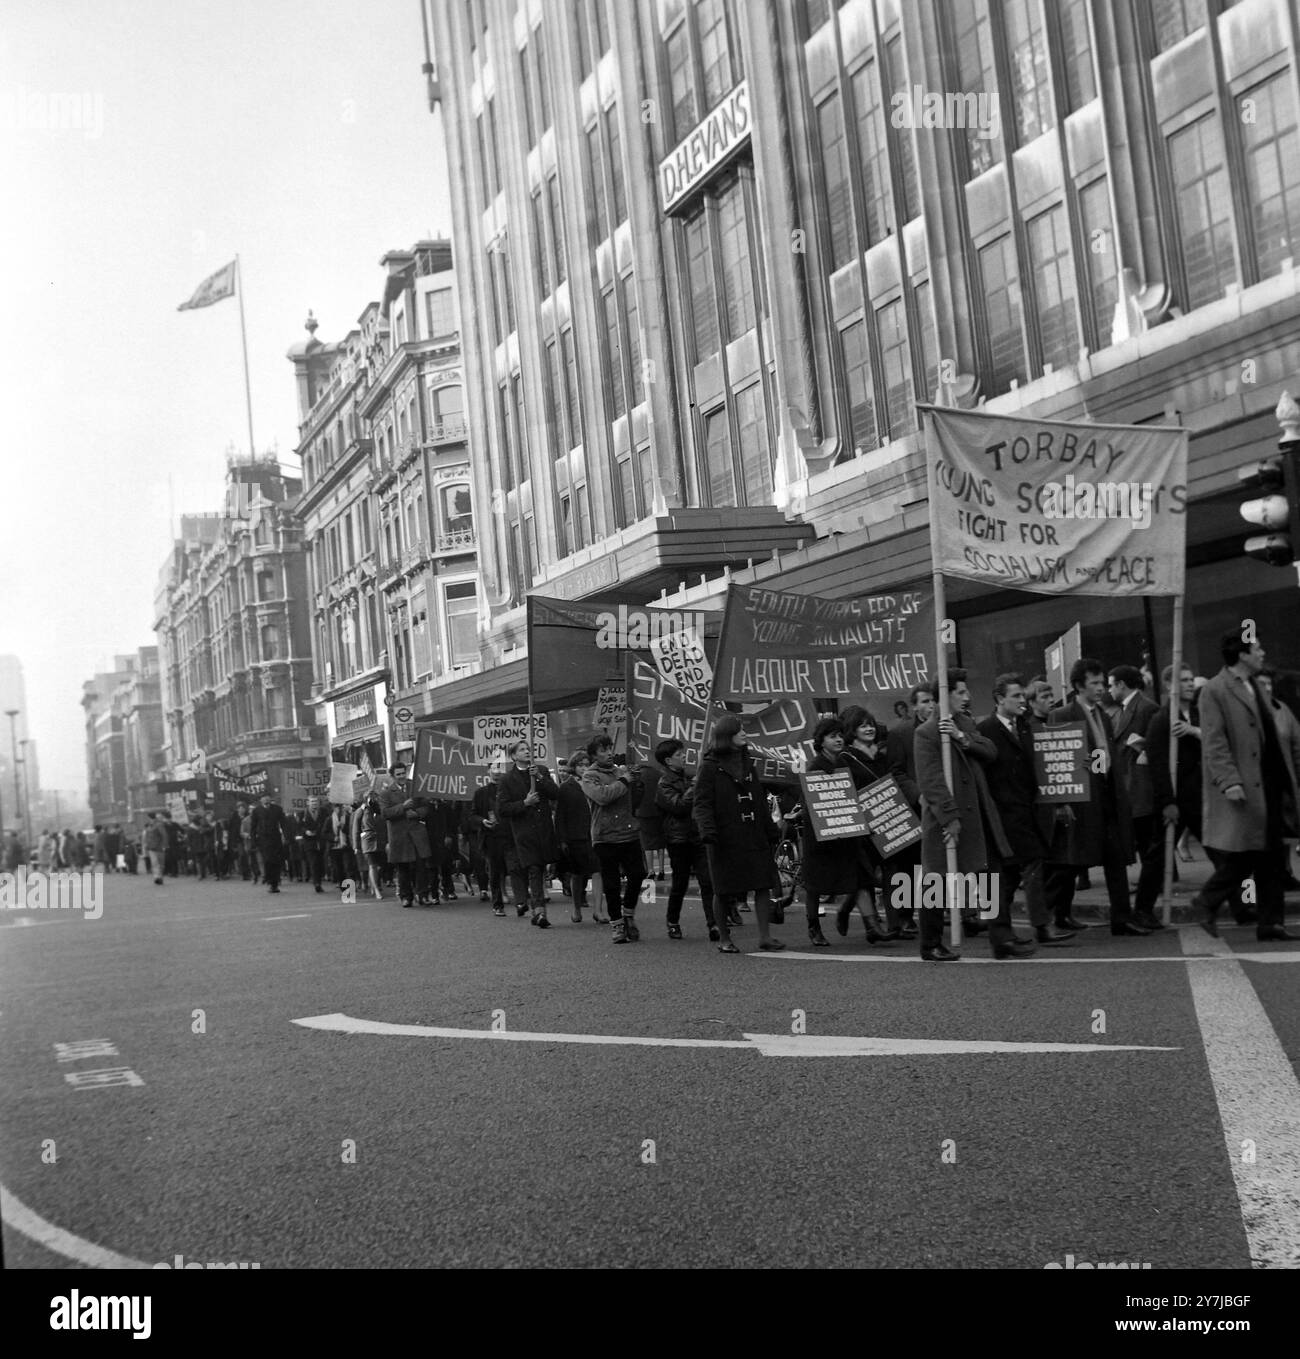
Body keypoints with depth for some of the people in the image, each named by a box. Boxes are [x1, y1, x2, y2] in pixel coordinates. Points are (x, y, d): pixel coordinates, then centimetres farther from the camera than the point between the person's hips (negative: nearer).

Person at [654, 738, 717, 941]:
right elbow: (679, 806, -18)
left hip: (698, 836, 5)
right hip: (679, 839, -5)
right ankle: (673, 923, 20)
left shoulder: (687, 778, 18)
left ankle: (713, 924, -12)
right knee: (680, 884, 3)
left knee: (708, 882, -8)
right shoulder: (664, 784, -3)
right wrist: (694, 788, -15)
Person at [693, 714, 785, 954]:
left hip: (755, 836, 6)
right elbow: (702, 804, -8)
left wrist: (771, 831, 18)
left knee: (763, 885, 0)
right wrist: (708, 831, -22)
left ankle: (765, 936, 5)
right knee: (725, 891, 1)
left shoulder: (747, 762, 16)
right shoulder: (710, 766, -4)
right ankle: (724, 939, 14)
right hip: (726, 839, -6)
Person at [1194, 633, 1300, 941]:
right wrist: (1229, 781, -22)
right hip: (1241, 790, -8)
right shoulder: (1214, 691, -9)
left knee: (1271, 859, 7)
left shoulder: (1255, 688, 17)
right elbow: (1214, 743, -15)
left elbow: (1272, 734, 20)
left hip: (1268, 787, 8)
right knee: (1240, 860, -7)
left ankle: (1270, 924, 12)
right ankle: (1207, 903, 15)